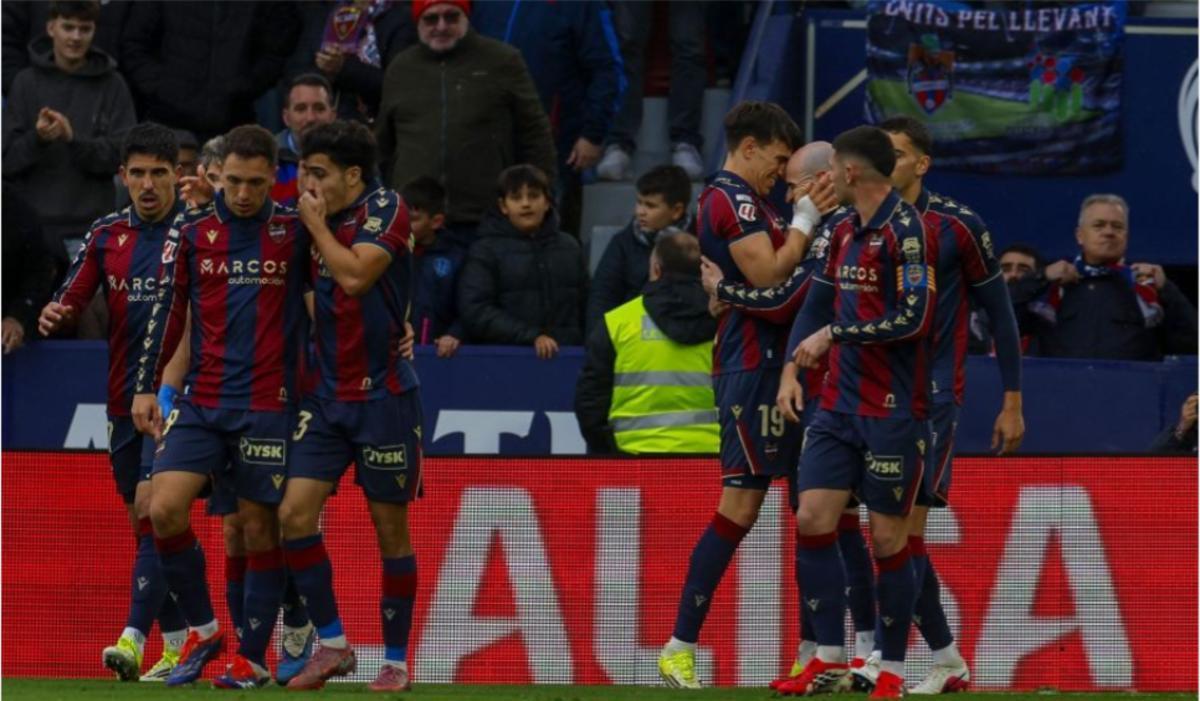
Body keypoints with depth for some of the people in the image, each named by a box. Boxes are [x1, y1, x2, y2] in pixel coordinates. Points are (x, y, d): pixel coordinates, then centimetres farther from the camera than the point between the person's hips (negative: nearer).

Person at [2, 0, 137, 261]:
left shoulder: (111, 85, 4)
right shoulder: (27, 82, 6)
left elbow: (120, 154, -3)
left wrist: (73, 138, -19)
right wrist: (36, 139, -18)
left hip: (88, 225, -1)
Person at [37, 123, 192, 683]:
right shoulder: (107, 235, 8)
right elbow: (72, 300, 7)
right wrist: (53, 316, -14)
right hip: (123, 399, 5)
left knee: (153, 506, -17)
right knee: (146, 524, 9)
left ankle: (134, 639, -24)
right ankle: (177, 646, 18)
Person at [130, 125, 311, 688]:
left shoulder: (296, 232, 1)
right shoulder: (191, 235, 6)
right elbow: (168, 310, 10)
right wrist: (145, 387, 7)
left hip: (267, 405, -2)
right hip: (201, 403, 2)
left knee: (260, 530, 0)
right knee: (164, 509, -12)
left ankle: (252, 659, 8)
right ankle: (202, 630, 5)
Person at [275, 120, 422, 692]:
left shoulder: (386, 210, -9)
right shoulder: (321, 222, 10)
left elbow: (355, 275, -22)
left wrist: (317, 224, -10)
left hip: (383, 394, -6)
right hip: (328, 394, 6)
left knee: (390, 527, 1)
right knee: (295, 514, -5)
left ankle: (395, 661, 10)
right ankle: (332, 644, 5)